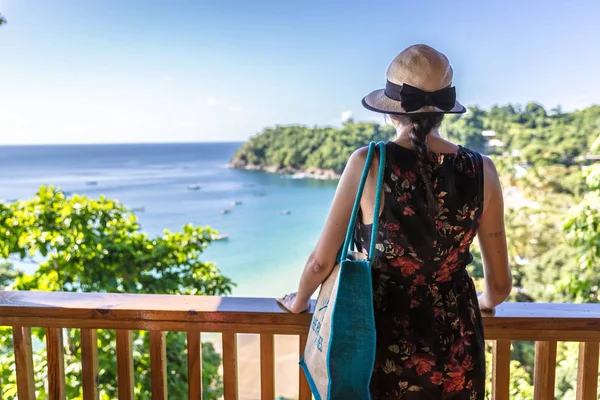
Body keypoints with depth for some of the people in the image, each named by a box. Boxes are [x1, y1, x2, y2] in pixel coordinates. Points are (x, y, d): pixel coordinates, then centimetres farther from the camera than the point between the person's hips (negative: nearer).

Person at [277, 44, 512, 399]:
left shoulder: (368, 164, -17)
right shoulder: (481, 171, -9)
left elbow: (322, 261, -8)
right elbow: (500, 284, -1)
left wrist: (298, 302, 13)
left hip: (387, 344, -2)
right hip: (457, 352, 2)